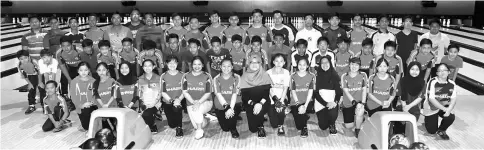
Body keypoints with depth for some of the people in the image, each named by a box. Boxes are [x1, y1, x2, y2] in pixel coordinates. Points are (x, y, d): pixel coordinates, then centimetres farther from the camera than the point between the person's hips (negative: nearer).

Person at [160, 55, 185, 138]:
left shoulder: (182, 75, 0)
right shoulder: (163, 76, -1)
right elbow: (163, 92, -5)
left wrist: (179, 99, -21)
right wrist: (172, 101, -19)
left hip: (180, 101, 0)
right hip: (167, 102, 1)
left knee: (177, 107, -34)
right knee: (172, 124, -7)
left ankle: (179, 128, -9)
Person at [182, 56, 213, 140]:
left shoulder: (207, 76, -3)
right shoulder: (186, 76, 2)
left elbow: (208, 93, -7)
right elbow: (185, 92, -2)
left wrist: (199, 102, -22)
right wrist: (193, 102, -17)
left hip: (205, 102, -2)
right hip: (191, 103, 2)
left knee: (197, 110, -35)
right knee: (195, 125, -14)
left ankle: (199, 130, -10)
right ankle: (204, 121, 22)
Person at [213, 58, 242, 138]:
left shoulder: (236, 78, -6)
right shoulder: (216, 79, -4)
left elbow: (234, 94, -14)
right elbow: (218, 95, -15)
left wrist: (231, 108, -28)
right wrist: (226, 107, -29)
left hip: (234, 104, -1)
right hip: (220, 105, 1)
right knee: (225, 128, -6)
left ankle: (233, 129, -2)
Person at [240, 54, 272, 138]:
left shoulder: (265, 75, -4)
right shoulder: (244, 77, -3)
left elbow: (267, 92, -9)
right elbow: (244, 94, -7)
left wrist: (260, 103, -26)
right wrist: (253, 104, -24)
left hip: (263, 102, 0)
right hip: (249, 103, 1)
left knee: (259, 110, -35)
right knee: (253, 128, -12)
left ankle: (261, 127, -4)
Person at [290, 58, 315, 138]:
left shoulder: (312, 76, 0)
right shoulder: (293, 76, 1)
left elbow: (310, 92, -6)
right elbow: (293, 91, -4)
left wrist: (305, 105, -19)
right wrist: (298, 104, -18)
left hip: (307, 102, 0)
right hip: (295, 102, 0)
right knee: (298, 126, -13)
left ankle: (304, 127, -1)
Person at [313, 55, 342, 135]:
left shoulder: (334, 75, 2)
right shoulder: (317, 75, -2)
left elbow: (339, 91, 1)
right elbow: (316, 93, -5)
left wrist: (335, 101, -18)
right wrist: (326, 104, -15)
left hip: (332, 103, 0)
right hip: (320, 103, 0)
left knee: (333, 114, -31)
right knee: (323, 126, -7)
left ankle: (332, 125, 6)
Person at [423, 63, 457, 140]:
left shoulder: (452, 84, -6)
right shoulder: (433, 82, -20)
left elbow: (454, 99, -10)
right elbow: (431, 99, -23)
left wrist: (449, 109, -28)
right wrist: (444, 109, -25)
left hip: (445, 107, 4)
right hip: (432, 107, -3)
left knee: (451, 117, -29)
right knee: (432, 131, -3)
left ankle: (441, 130, 6)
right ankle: (428, 120, 36)